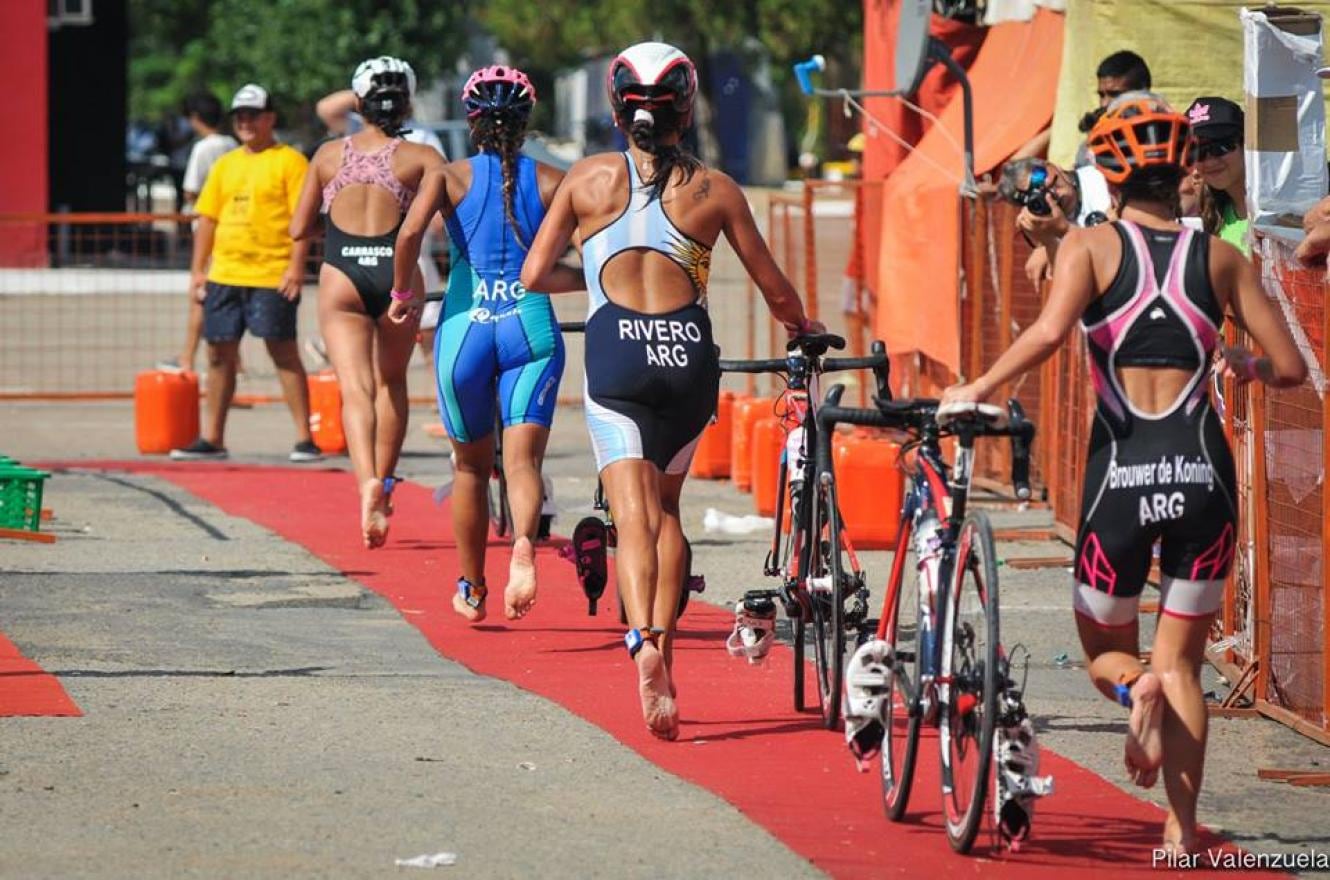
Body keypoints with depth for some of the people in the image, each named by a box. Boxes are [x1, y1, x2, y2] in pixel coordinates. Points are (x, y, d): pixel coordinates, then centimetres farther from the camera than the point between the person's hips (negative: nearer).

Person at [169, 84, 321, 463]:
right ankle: (212, 439, 17)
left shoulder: (289, 161, -3)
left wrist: (296, 267, -17)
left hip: (272, 277, -6)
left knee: (284, 353, -6)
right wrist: (198, 269, 10)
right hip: (224, 275, 6)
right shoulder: (225, 165, 16)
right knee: (219, 354, 9)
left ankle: (304, 439, -3)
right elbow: (208, 218, 17)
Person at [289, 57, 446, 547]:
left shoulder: (330, 155, 9)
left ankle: (367, 482, -32)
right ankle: (384, 483, 24)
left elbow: (299, 229, 12)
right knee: (391, 383, 22)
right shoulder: (419, 157, 4)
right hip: (397, 272, 0)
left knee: (356, 389, -9)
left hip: (341, 276, 0)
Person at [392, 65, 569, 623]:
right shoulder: (551, 181, 5)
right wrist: (578, 281, 17)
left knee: (470, 465, 17)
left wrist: (402, 294, -1)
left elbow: (410, 232, -15)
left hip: (465, 327, 1)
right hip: (531, 328, -1)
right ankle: (524, 543, -39)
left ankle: (471, 590, 28)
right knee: (522, 458, -7)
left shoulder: (451, 177, 3)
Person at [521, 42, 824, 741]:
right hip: (689, 351, 2)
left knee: (635, 514, -8)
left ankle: (643, 641, -31)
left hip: (616, 353, -2)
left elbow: (534, 274, 5)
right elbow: (774, 290, 10)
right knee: (667, 506, 21)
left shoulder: (588, 179, 3)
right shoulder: (713, 189, 4)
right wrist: (804, 328, 31)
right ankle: (663, 644, 17)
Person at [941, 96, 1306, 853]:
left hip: (1122, 475, -1)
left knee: (1106, 649, 18)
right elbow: (1290, 368, 5)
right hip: (1203, 471, 1)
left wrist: (978, 390, -5)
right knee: (1183, 661, 15)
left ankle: (1136, 688, -18)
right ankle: (1182, 829, 2)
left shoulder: (1091, 246, 1)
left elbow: (1049, 332, -18)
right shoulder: (1221, 257, 7)